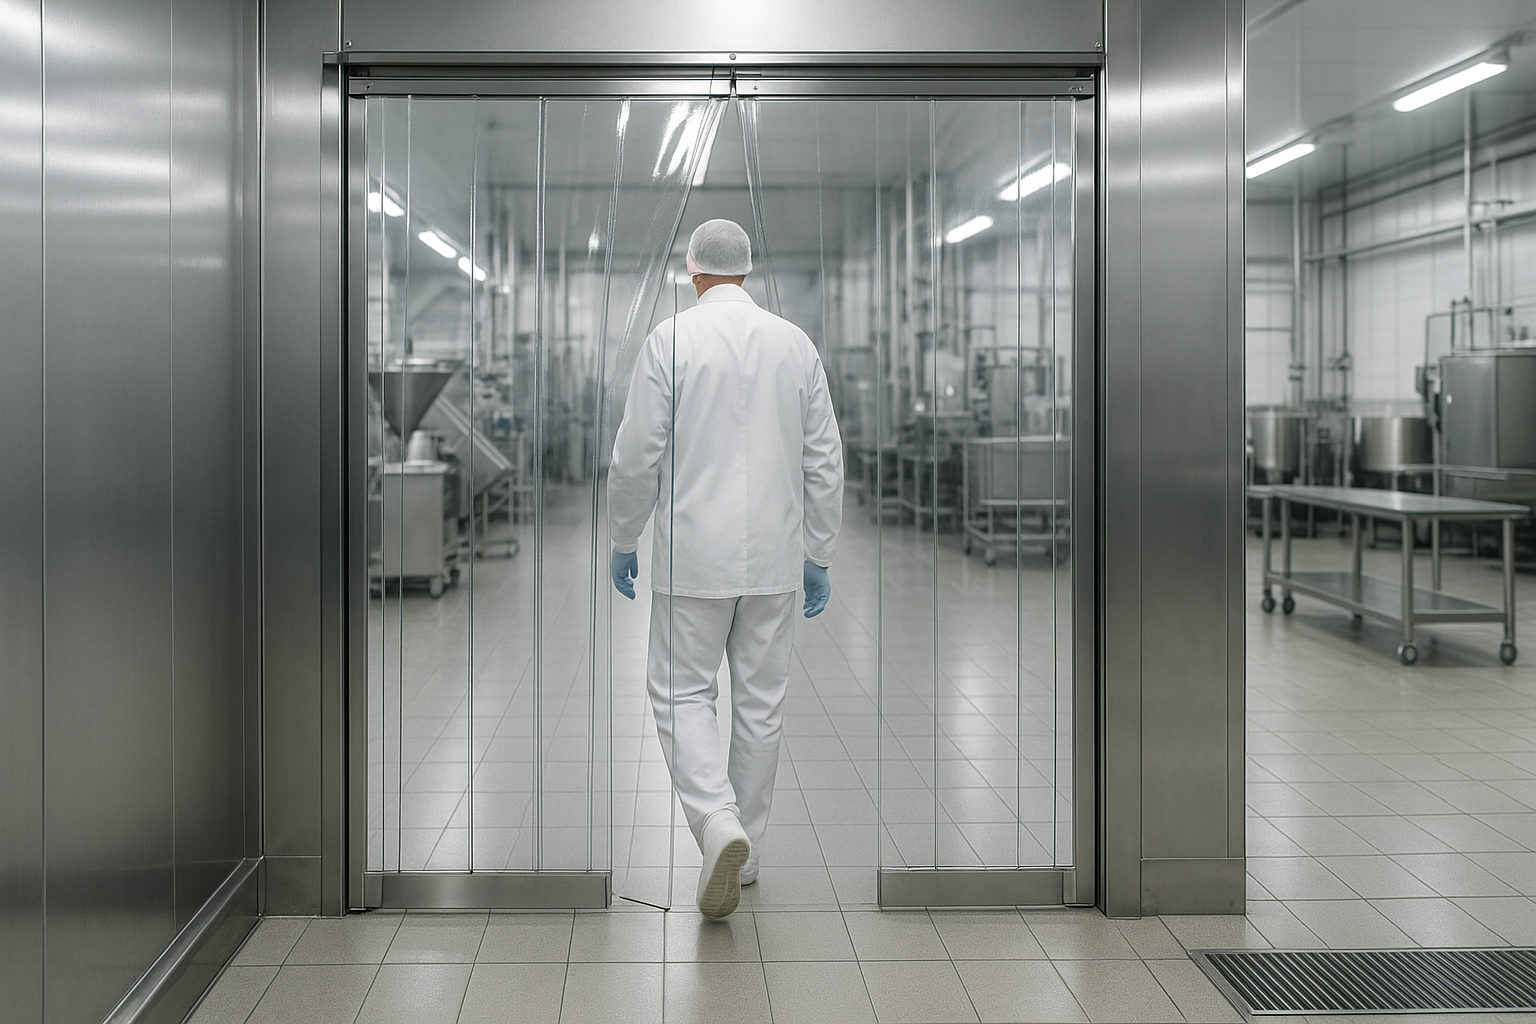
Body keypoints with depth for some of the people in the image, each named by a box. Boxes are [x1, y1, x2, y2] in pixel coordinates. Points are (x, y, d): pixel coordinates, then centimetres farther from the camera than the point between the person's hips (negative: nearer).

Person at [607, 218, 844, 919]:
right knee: (761, 699, 12)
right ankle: (745, 849, 23)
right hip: (774, 555, 4)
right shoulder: (795, 343, 3)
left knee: (682, 692, 6)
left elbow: (637, 456, -8)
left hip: (693, 553, -3)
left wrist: (623, 542, 6)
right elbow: (824, 461, 5)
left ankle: (718, 826, -14)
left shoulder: (671, 339, -7)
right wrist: (818, 559, 12)